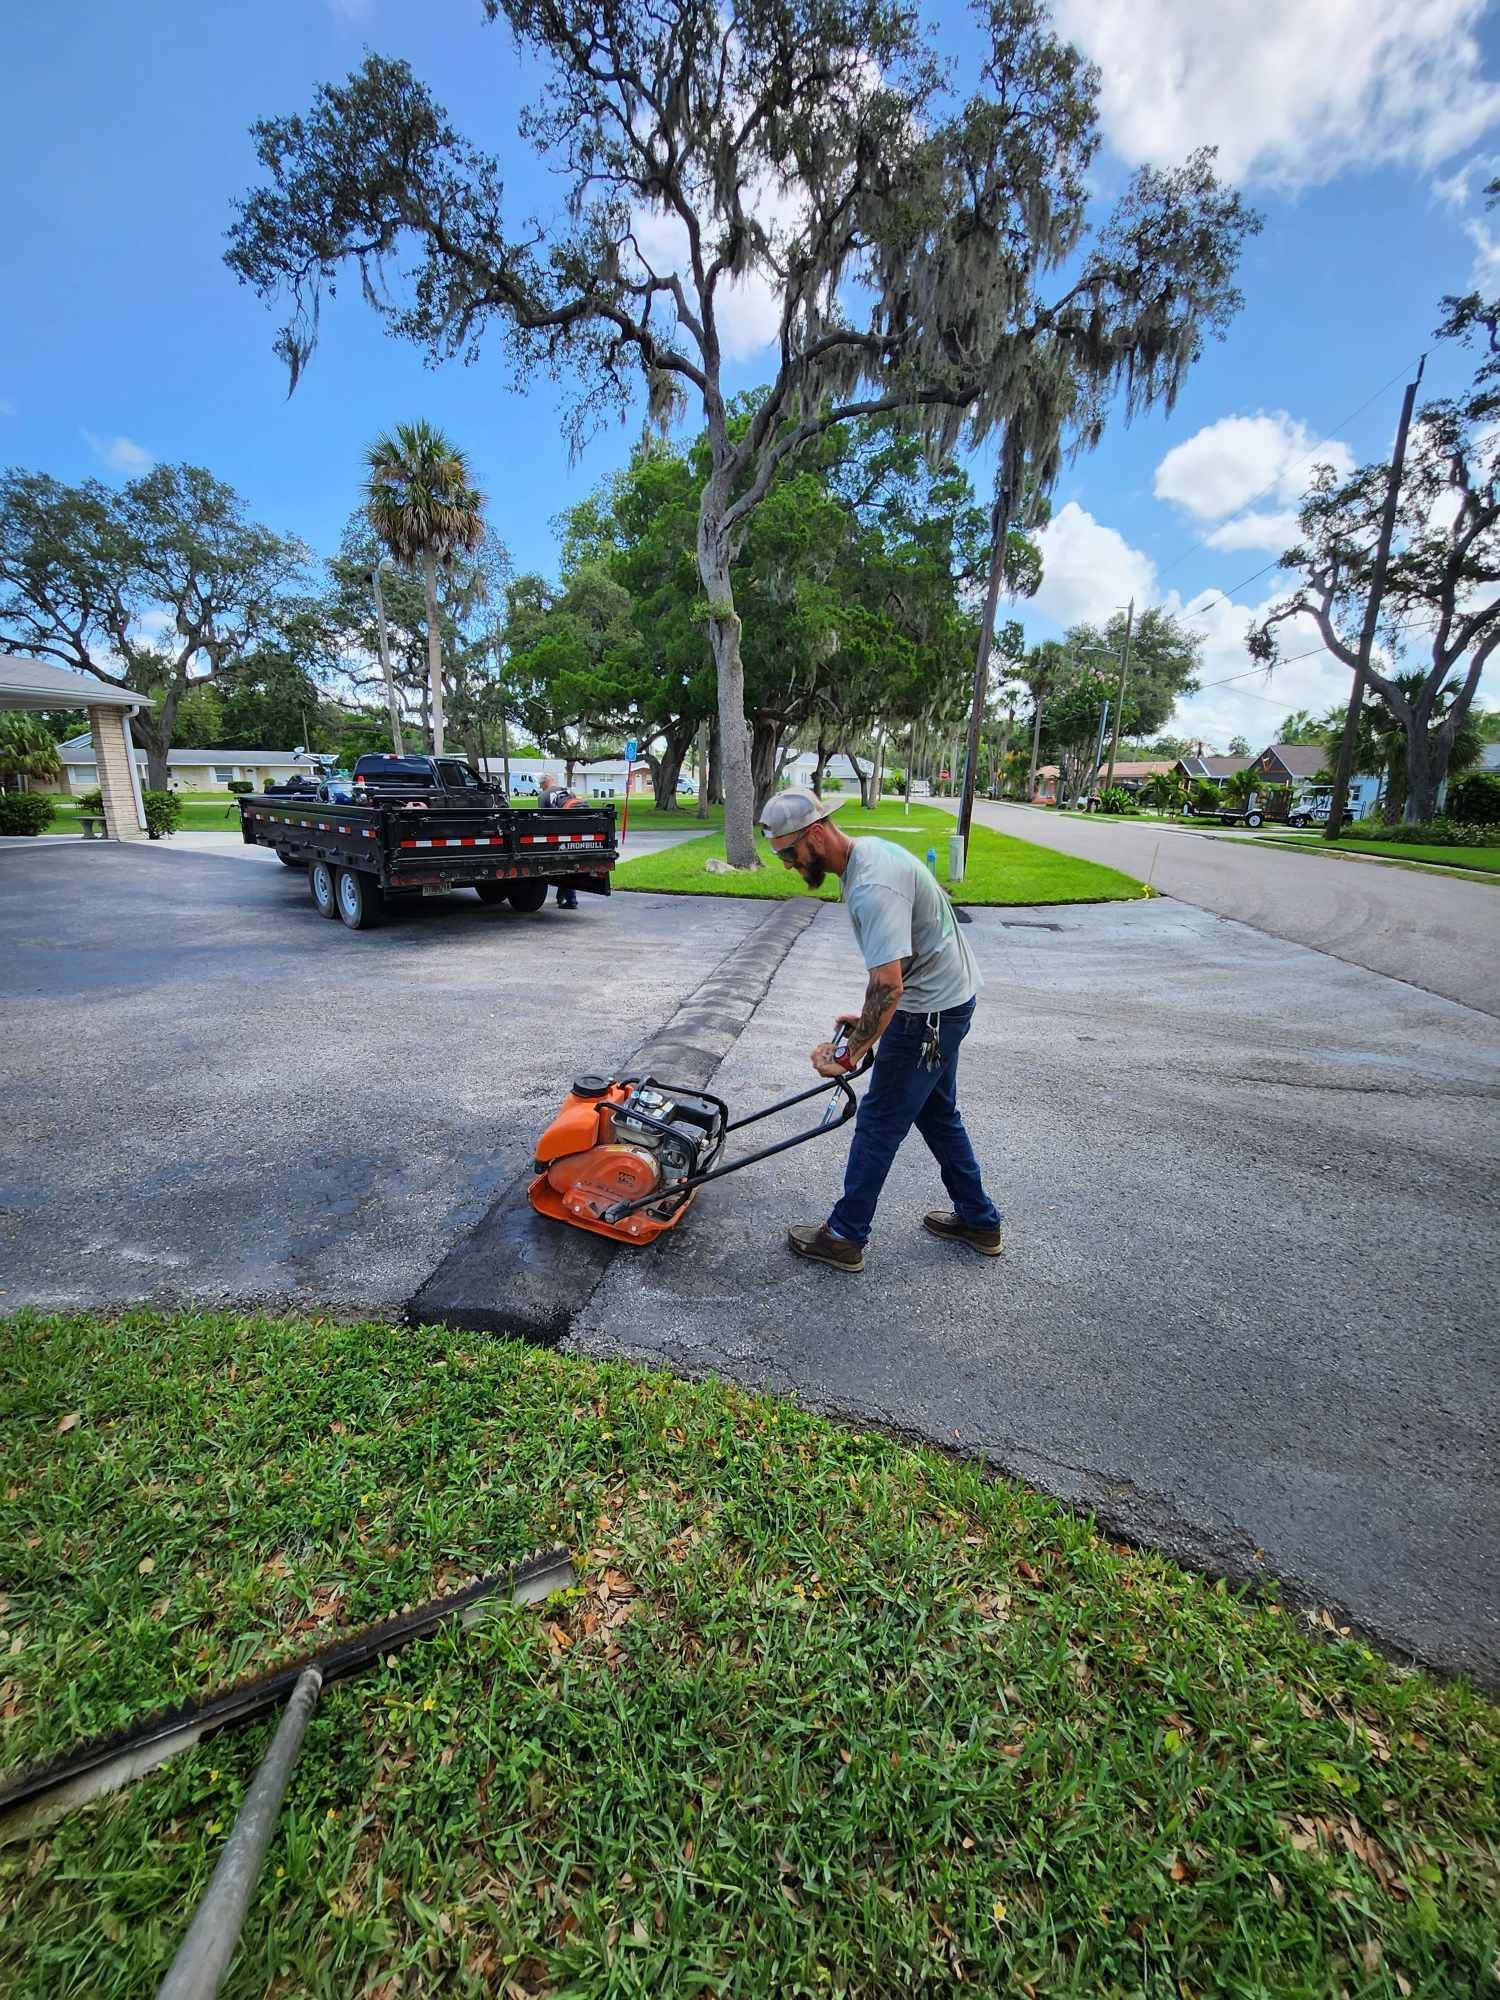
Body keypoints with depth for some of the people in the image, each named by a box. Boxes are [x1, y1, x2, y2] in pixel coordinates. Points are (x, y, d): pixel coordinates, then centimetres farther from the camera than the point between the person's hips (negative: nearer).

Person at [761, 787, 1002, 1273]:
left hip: (929, 1012, -10)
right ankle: (978, 1220, 37)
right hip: (947, 998, 10)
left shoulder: (873, 887, -29)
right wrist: (869, 1017, 14)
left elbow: (888, 984, -35)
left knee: (878, 1122, 1)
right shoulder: (864, 851, 6)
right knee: (937, 1113, 23)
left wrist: (851, 1053, -25)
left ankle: (844, 1238, 17)